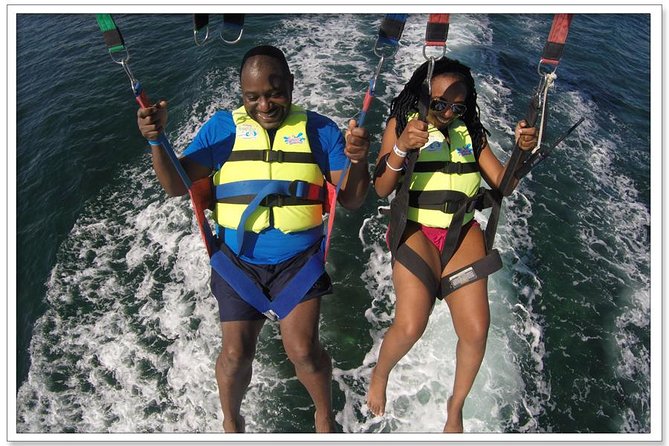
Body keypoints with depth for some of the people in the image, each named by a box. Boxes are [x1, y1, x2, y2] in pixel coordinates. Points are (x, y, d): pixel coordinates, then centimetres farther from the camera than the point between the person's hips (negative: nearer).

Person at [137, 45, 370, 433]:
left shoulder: (320, 130, -2)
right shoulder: (223, 127, 0)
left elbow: (351, 200, -5)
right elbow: (177, 186, -3)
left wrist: (358, 161, -25)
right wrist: (157, 141, -20)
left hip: (298, 259, -1)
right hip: (238, 259, 1)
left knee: (303, 350, -11)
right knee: (236, 354, -1)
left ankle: (325, 417, 22)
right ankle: (231, 421, 33)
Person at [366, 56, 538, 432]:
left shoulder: (471, 130, 12)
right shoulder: (402, 123, 2)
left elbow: (502, 183, 7)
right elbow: (381, 189, -9)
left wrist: (521, 152, -11)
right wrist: (402, 147, -26)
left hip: (463, 232, 4)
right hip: (415, 230, -3)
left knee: (476, 331, -12)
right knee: (410, 326, -24)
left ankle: (456, 409, 17)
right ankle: (379, 375, 12)